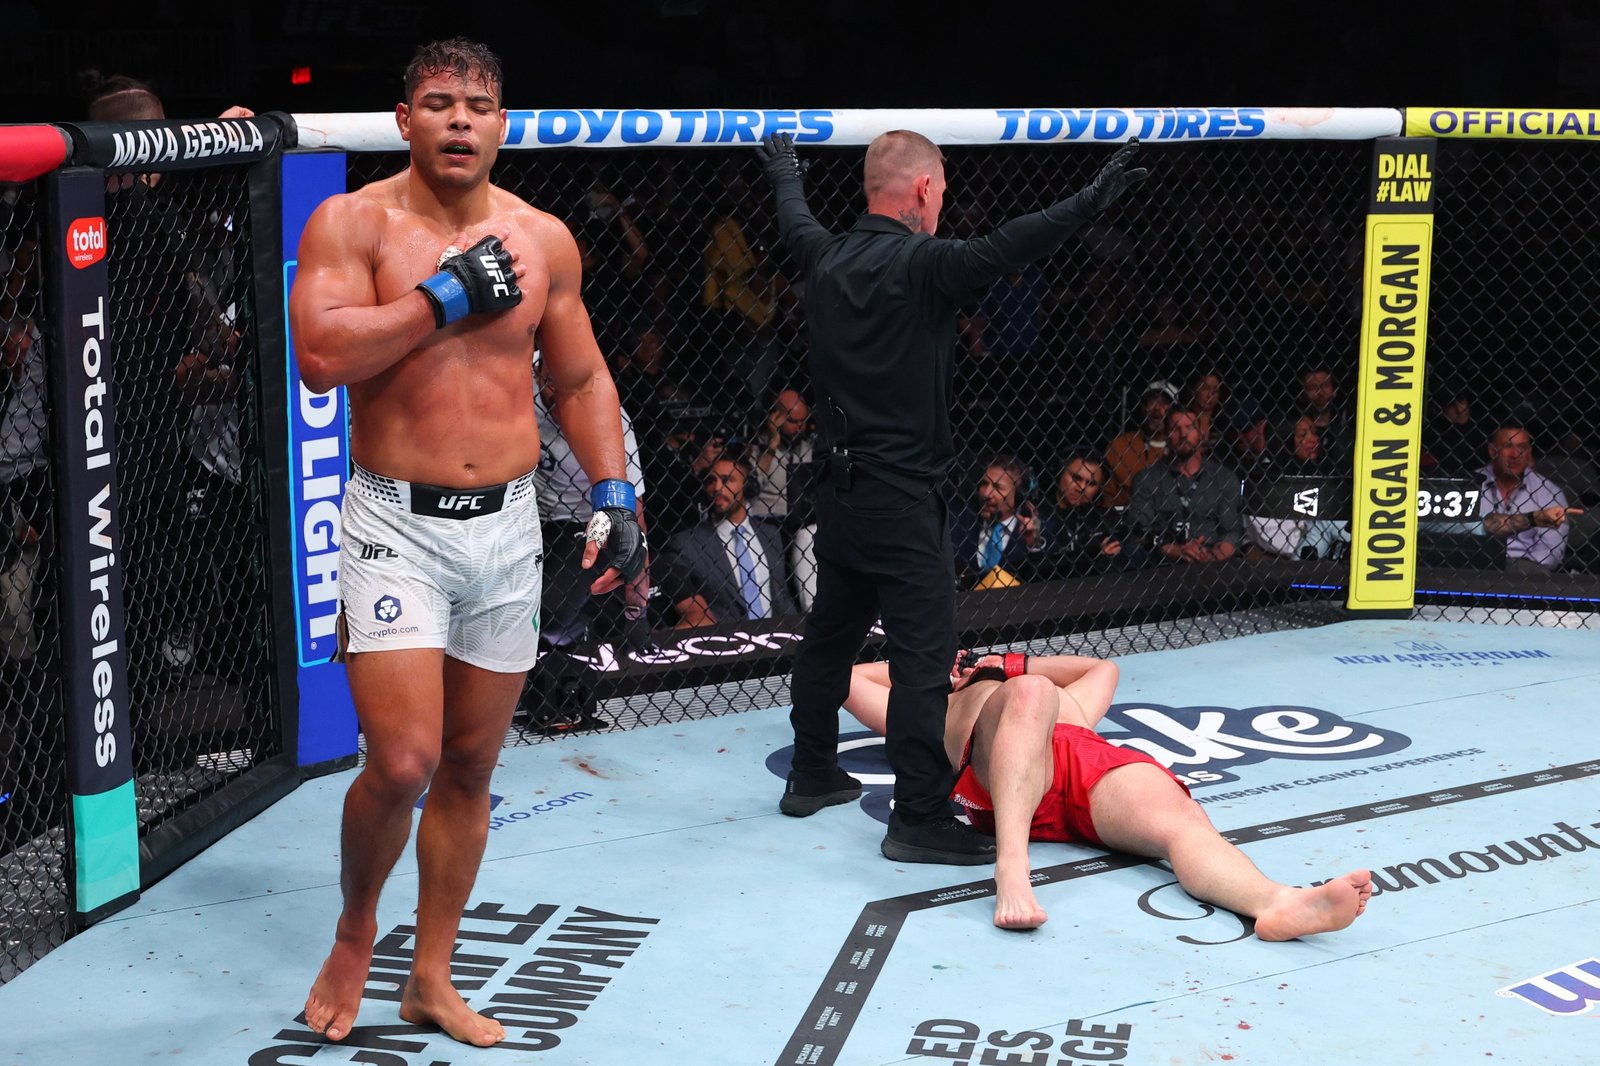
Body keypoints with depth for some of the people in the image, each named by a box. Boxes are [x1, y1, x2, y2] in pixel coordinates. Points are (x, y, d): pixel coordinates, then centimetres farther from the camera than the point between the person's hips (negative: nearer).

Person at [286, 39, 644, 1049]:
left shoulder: (542, 238, 7)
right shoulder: (353, 223, -5)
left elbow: (582, 378, 16)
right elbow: (322, 357, -19)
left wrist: (615, 494, 6)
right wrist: (450, 293, -17)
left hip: (508, 525, 4)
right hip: (396, 524, -4)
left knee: (471, 767, 10)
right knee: (402, 764, -14)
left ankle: (433, 979, 25)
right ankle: (355, 932, 16)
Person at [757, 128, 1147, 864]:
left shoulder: (827, 261, 7)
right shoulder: (921, 266, -16)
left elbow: (796, 225, 30)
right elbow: (1003, 251, -33)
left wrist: (785, 175, 50)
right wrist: (1089, 203, -39)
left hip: (839, 490, 9)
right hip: (902, 499, -9)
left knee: (829, 635, 21)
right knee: (923, 656, -6)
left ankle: (812, 775, 35)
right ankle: (919, 819, -6)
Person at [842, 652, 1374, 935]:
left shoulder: (1065, 704, 49)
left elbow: (1103, 667, 64)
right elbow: (849, 680, 43)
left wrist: (1013, 665, 55)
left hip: (1095, 760, 3)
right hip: (1001, 771, -3)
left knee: (1180, 819, -31)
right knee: (1029, 694, -38)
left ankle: (1275, 902, -63)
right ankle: (1012, 868, -58)